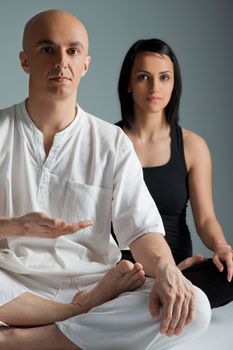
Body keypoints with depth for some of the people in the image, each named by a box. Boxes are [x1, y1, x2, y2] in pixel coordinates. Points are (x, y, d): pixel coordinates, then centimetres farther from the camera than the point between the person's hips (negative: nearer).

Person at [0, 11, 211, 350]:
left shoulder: (113, 143, 6)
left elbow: (142, 227, 0)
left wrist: (165, 269, -22)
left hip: (87, 281, 2)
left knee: (195, 309, -25)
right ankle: (86, 310, -17)